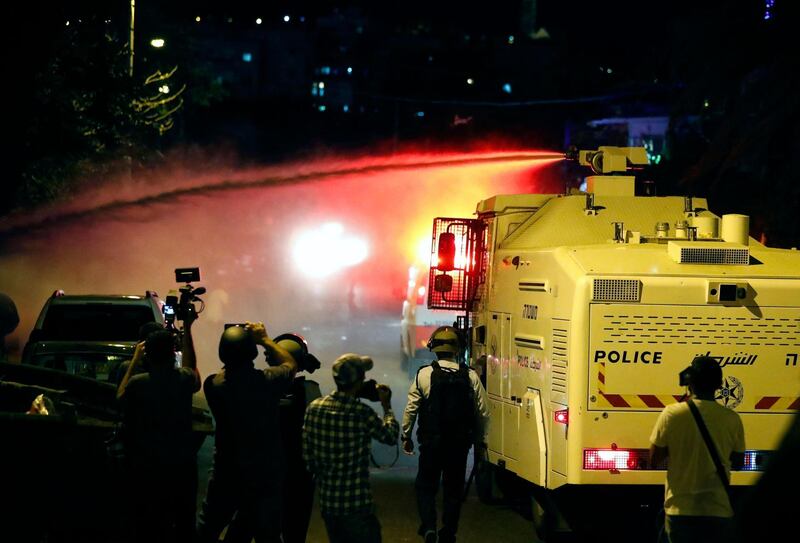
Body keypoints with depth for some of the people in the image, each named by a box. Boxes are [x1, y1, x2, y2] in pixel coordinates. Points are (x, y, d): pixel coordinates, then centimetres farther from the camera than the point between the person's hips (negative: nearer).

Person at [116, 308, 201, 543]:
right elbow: (191, 367, 18)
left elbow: (120, 397, 9)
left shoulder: (137, 384, -15)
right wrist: (186, 329, 23)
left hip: (146, 466, -2)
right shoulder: (184, 380, -8)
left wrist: (135, 360, 13)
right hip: (183, 464, 2)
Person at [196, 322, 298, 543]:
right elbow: (290, 365, 7)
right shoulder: (267, 380, -15)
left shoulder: (213, 384, -13)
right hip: (266, 474, -1)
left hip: (227, 472, 1)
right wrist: (265, 339, 14)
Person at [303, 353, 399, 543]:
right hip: (357, 506, -6)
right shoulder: (362, 413, -18)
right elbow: (391, 436, 0)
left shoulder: (314, 407, -3)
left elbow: (307, 453, 4)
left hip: (327, 503, 6)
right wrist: (386, 405, 14)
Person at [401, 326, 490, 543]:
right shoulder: (471, 376, -3)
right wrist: (481, 441, 12)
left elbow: (411, 409, -5)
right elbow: (483, 412, 1)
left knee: (426, 486, 12)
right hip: (460, 444, 2)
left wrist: (406, 436, 8)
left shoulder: (424, 374, -8)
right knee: (454, 490, 13)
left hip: (431, 443, -2)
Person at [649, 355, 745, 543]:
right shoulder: (731, 419, -4)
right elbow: (737, 462, 10)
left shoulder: (671, 414, -8)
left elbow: (654, 460, -1)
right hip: (718, 513, 1)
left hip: (680, 511, 0)